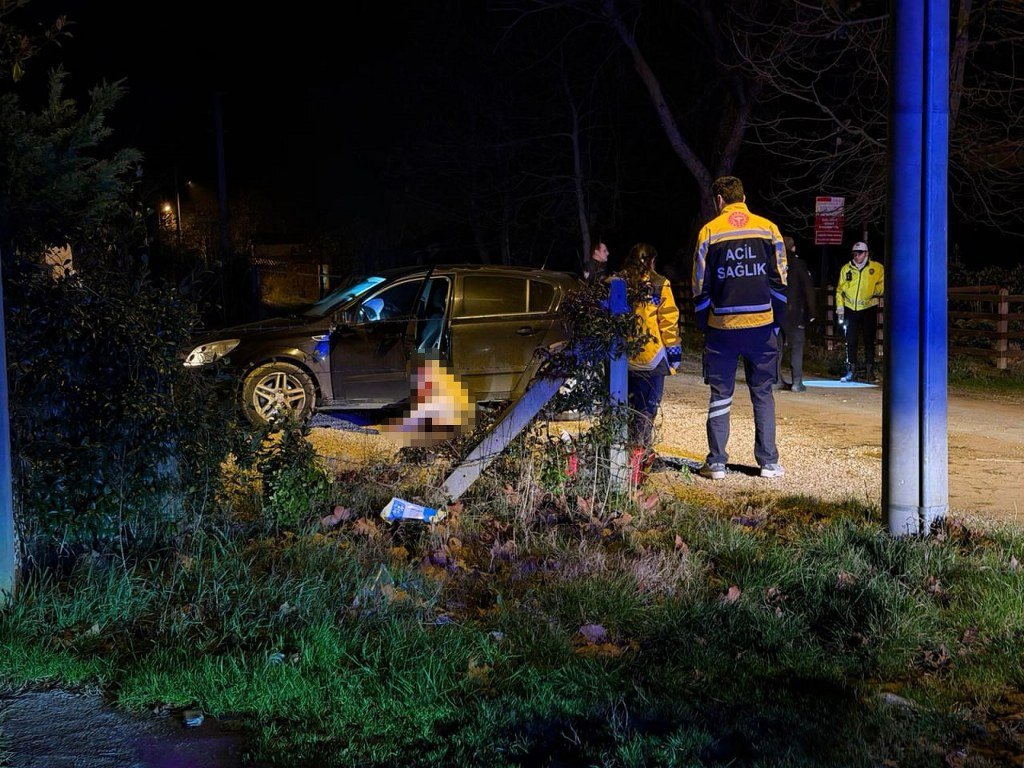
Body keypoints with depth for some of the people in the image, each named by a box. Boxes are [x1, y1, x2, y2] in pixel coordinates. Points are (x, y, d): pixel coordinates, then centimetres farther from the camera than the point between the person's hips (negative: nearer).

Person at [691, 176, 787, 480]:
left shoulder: (709, 232, 0)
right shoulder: (768, 229, 4)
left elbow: (701, 286, 1)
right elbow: (779, 280, 4)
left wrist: (703, 326, 9)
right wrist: (777, 323, 10)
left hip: (722, 326, -1)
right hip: (761, 324, 1)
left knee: (720, 395, 6)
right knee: (763, 394, 9)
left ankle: (716, 462, 7)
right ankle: (768, 462, 9)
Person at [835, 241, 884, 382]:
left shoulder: (877, 268, -1)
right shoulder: (846, 269, 6)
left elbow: (882, 283, 6)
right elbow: (840, 289, 10)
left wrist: (878, 290, -14)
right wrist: (840, 309, 5)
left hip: (868, 309, -2)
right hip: (850, 309, 2)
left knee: (869, 341, 5)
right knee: (850, 341, 2)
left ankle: (869, 369, 12)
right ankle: (851, 370, 7)